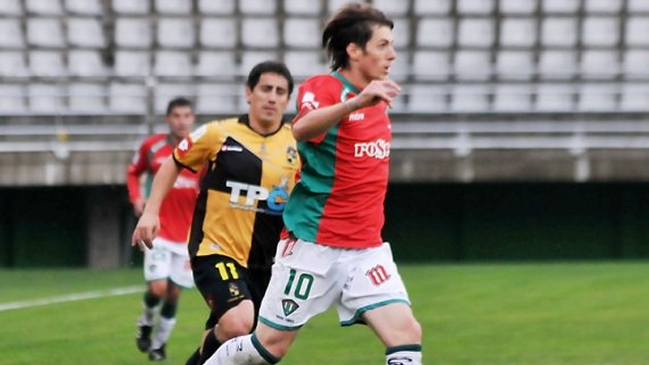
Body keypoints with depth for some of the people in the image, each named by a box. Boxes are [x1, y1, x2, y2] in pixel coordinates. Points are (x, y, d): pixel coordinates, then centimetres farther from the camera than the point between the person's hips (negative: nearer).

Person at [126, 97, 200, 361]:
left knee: (174, 292, 5)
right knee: (158, 287, -15)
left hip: (188, 233, 1)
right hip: (159, 229, -1)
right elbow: (132, 173, 14)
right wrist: (137, 199, -3)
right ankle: (145, 324, 16)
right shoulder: (152, 146, -3)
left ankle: (159, 343, 23)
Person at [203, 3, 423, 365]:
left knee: (407, 332, -12)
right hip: (315, 244, -6)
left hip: (366, 248, 6)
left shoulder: (376, 98, 11)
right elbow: (302, 129, -39)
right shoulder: (323, 87, -12)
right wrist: (356, 103, -53)